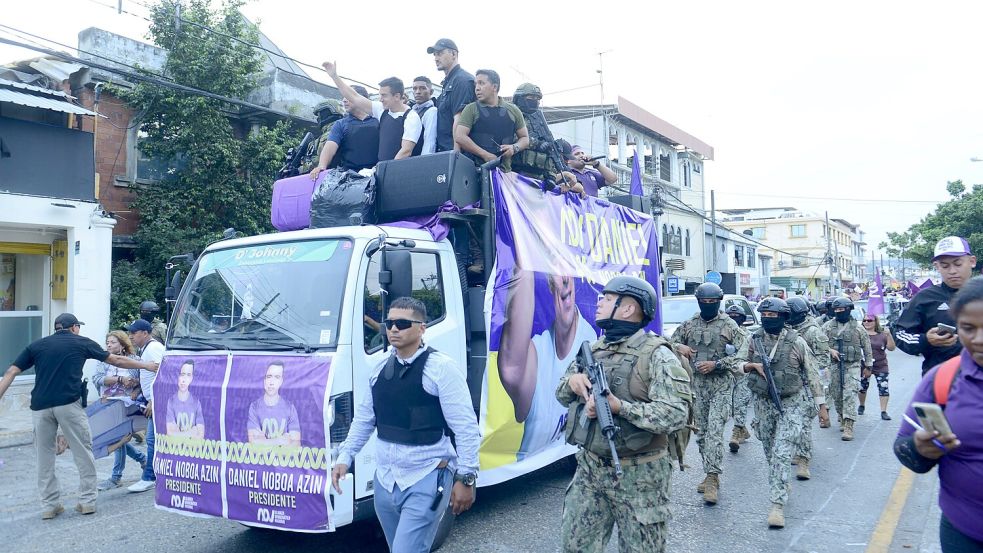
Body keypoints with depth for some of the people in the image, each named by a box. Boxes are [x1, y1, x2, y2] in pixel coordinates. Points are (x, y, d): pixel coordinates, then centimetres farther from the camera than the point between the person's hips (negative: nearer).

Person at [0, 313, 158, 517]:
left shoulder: (36, 345, 17)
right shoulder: (81, 342, 11)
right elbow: (117, 360, 15)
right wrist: (146, 365, 24)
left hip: (40, 406, 3)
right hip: (69, 404, -3)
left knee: (44, 455, 12)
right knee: (83, 451, 7)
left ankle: (49, 505, 14)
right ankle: (87, 500, 9)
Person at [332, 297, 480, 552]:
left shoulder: (441, 368, -13)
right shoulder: (380, 369, 8)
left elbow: (466, 427, -14)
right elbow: (364, 418, 18)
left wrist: (466, 478, -15)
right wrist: (344, 458, 11)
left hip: (426, 482, -6)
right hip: (385, 480, 7)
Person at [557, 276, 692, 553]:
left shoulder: (655, 354, -14)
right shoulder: (593, 349, 8)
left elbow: (676, 414, -23)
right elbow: (562, 395, 16)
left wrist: (620, 407, -31)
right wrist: (571, 381, -7)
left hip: (638, 475, -6)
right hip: (589, 468, 6)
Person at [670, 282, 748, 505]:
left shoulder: (728, 325, -3)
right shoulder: (690, 324, 9)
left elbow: (743, 353, -8)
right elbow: (671, 340, 18)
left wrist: (716, 364, -17)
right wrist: (679, 347, -6)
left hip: (721, 384, -5)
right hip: (697, 384, 5)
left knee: (714, 431, -14)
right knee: (701, 433, 9)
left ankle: (712, 479, -12)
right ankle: (711, 475, 21)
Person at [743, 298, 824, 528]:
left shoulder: (796, 342, -10)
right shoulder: (755, 340, 0)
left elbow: (811, 373, -2)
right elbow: (744, 365, 14)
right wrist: (753, 365, -9)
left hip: (791, 403, -4)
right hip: (763, 402, 4)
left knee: (781, 453, -12)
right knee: (770, 451, 16)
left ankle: (777, 504, -11)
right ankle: (781, 484, 40)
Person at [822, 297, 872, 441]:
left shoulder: (857, 327, 3)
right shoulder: (828, 326, 5)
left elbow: (867, 347, 10)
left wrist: (868, 366, 9)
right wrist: (830, 350, -15)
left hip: (853, 365, -2)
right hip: (834, 365, 2)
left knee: (850, 394, -13)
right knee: (836, 395, 9)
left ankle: (848, 426, -17)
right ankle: (842, 419, 29)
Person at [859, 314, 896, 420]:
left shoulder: (882, 335, 2)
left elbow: (891, 348, -2)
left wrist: (889, 335, -14)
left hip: (881, 367, 1)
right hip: (865, 366, -1)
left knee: (883, 388, -5)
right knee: (862, 387, 11)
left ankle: (883, 411, 0)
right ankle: (862, 405, 36)